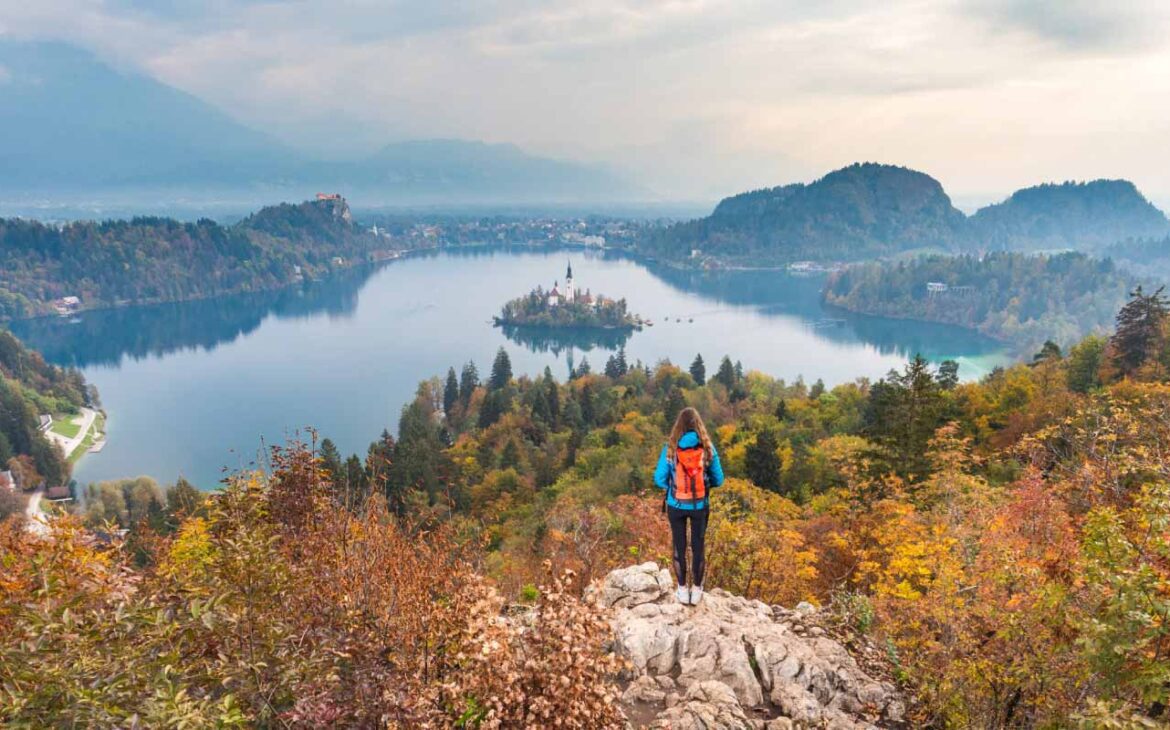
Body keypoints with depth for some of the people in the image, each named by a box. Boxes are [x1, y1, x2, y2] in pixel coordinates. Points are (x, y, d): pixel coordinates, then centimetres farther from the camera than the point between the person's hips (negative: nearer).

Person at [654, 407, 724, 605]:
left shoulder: (670, 449, -10)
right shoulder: (707, 448, -8)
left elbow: (659, 479, -5)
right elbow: (718, 480, -1)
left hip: (676, 505, 0)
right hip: (700, 506, 0)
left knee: (679, 546, 14)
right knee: (698, 546, 14)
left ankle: (683, 591, 22)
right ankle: (696, 591, 24)